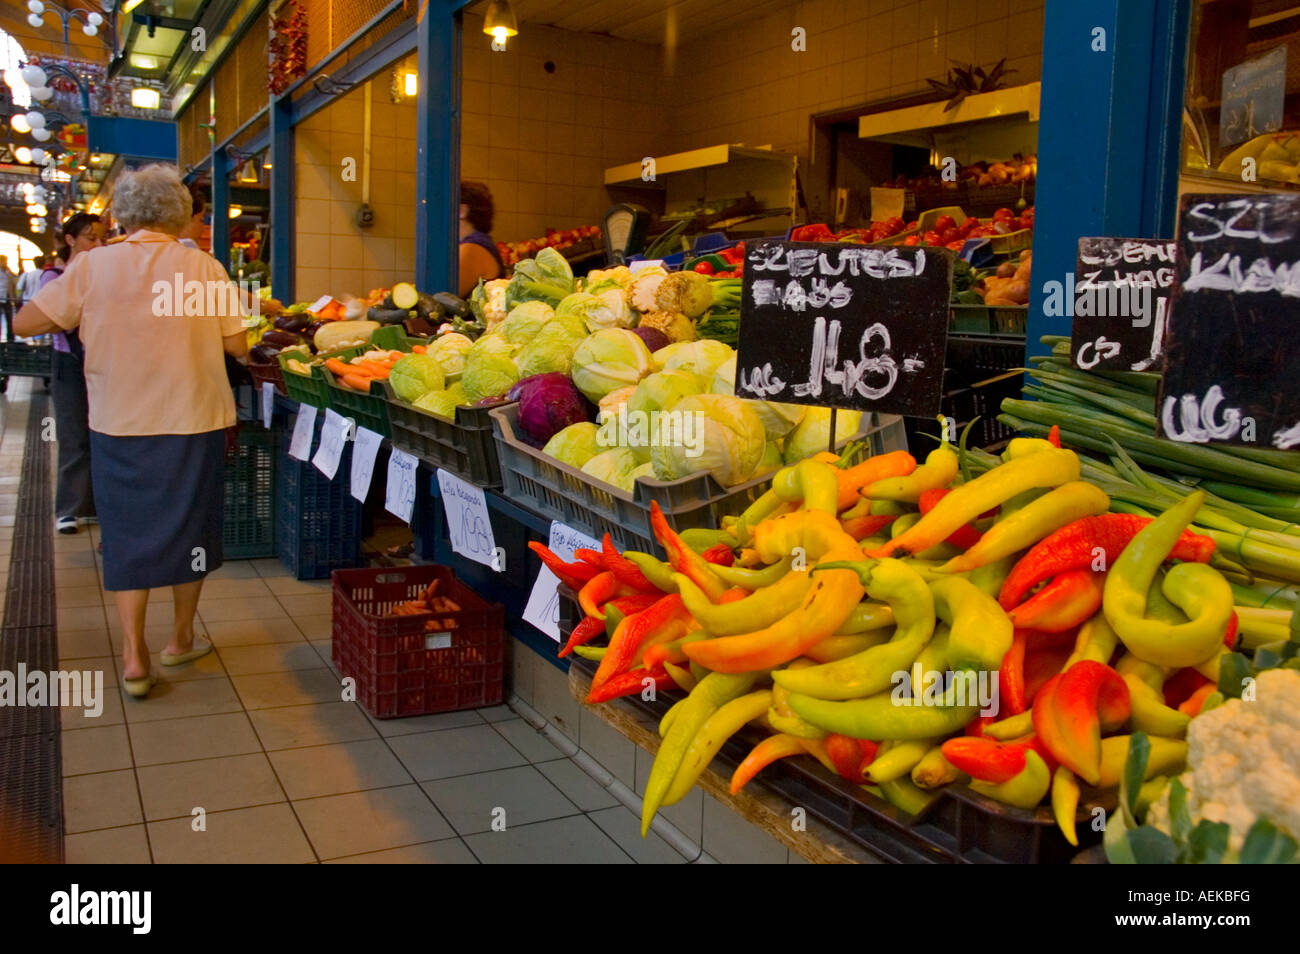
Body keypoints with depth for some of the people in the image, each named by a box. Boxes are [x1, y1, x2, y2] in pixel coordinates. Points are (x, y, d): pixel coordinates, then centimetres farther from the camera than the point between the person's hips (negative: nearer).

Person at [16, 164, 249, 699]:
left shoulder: (93, 266, -5)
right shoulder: (205, 269, -7)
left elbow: (25, 323, -4)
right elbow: (237, 346, -2)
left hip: (120, 426, 0)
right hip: (194, 423, 0)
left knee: (128, 534, 11)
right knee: (190, 529, 15)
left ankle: (133, 655, 7)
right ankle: (181, 639, 27)